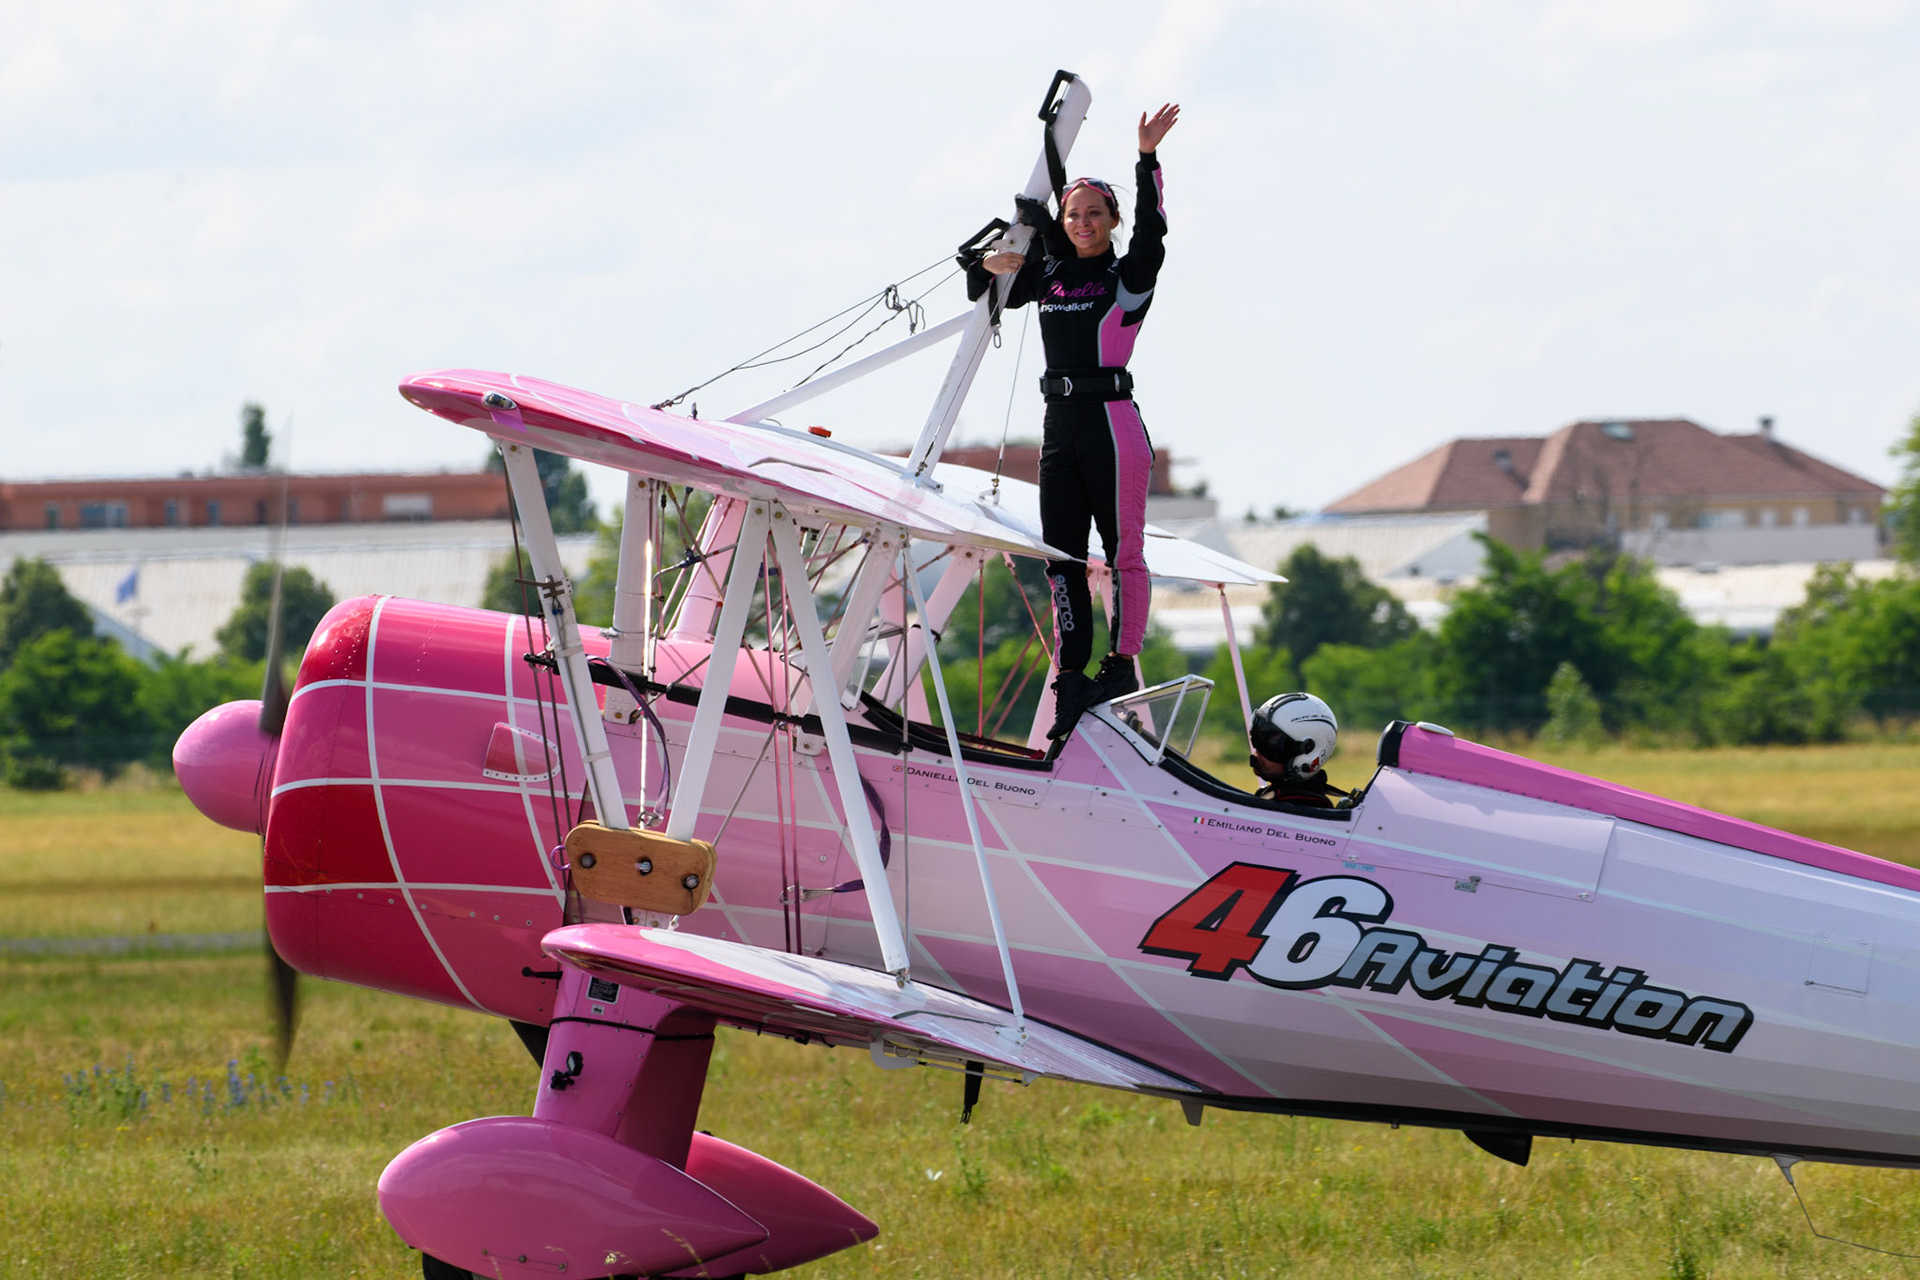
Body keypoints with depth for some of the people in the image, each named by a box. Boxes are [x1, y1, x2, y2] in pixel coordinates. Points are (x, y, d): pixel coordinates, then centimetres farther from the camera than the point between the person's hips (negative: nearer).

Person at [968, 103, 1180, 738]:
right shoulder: (1049, 275, 14)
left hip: (1112, 423, -6)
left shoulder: (1129, 276, -1)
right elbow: (988, 293, 24)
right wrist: (989, 266, 1)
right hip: (1060, 425, 6)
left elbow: (1151, 232, -18)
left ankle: (1122, 664, 3)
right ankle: (1071, 680, 6)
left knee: (1122, 548, -3)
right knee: (1061, 555, 4)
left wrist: (1147, 158, -27)